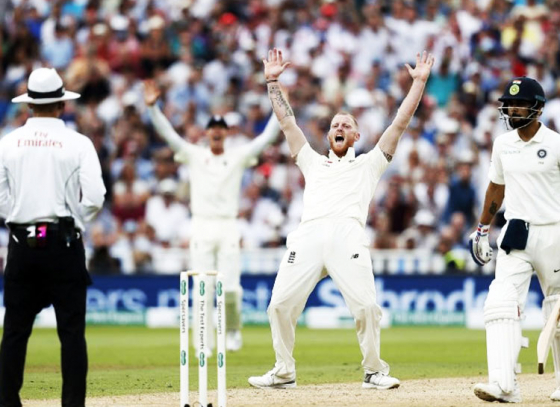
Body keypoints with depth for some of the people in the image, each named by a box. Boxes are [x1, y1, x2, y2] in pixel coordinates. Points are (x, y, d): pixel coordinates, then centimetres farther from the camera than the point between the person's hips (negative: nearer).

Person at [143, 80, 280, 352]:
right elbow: (167, 133, 3)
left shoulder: (238, 157, 10)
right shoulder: (194, 155, 10)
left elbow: (267, 137, 5)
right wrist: (152, 107, -9)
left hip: (228, 228, 0)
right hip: (201, 226, 0)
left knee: (231, 288, -6)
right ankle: (203, 345, 1)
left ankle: (233, 329, 19)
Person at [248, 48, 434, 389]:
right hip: (308, 234, 3)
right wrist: (273, 81, 29)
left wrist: (419, 82, 19)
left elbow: (400, 123, 23)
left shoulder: (368, 164, 28)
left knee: (366, 305, -18)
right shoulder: (313, 162, 34)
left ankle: (374, 371, -3)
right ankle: (284, 372, 3)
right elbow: (287, 122, 33)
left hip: (348, 235, -2)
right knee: (281, 304, -9)